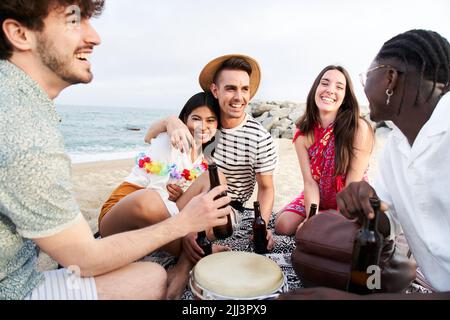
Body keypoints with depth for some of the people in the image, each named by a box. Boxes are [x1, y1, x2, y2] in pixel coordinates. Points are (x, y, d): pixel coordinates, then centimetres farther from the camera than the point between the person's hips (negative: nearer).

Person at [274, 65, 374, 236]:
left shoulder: (359, 129, -25)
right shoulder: (303, 134, -13)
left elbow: (352, 185, -22)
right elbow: (310, 183, -16)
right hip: (317, 198, 3)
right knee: (283, 225, -10)